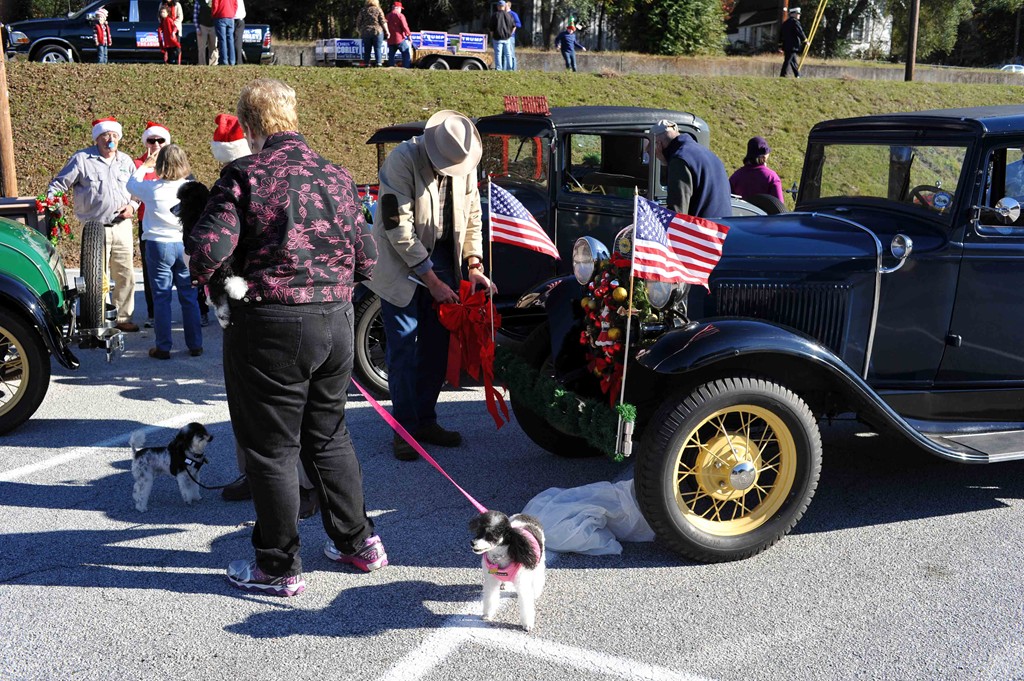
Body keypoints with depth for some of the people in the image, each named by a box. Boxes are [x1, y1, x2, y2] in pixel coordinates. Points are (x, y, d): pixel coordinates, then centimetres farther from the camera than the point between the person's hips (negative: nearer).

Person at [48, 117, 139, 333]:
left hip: (122, 226, 5)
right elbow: (58, 184, 3)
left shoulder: (125, 161, 13)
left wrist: (132, 205, 4)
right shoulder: (81, 159, -1)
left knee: (125, 275, 8)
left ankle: (122, 317, 20)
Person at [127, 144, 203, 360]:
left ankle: (163, 347, 6)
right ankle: (195, 345, 14)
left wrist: (145, 165, 28)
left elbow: (132, 184, 16)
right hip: (185, 245, 2)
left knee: (161, 297, 4)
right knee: (189, 296, 8)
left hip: (158, 245, -1)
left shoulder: (151, 188, -6)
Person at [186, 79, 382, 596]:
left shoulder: (244, 175, -10)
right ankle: (358, 542, 31)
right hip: (335, 321, 6)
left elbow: (209, 248, -19)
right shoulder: (336, 175, 7)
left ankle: (279, 568, 19)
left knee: (272, 448, 8)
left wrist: (200, 274, 2)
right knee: (329, 435, 21)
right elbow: (366, 260, 8)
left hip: (270, 327, -6)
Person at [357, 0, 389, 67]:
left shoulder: (363, 10, 7)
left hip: (365, 32, 2)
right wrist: (387, 31, 2)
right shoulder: (378, 10, 1)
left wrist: (360, 31, 19)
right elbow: (383, 22, -3)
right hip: (377, 32, -2)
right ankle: (379, 63, -6)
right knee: (378, 49, 0)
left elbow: (358, 22, 8)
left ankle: (367, 63, 5)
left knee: (367, 49, 7)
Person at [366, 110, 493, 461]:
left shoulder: (466, 163, -3)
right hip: (401, 265, -5)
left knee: (436, 346, 9)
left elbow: (472, 216, 8)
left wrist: (474, 264, -5)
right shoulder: (402, 160, -21)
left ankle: (426, 420, 22)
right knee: (403, 349, -3)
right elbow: (398, 229, -22)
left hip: (442, 260, 5)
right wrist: (431, 281, -20)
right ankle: (404, 429, 7)